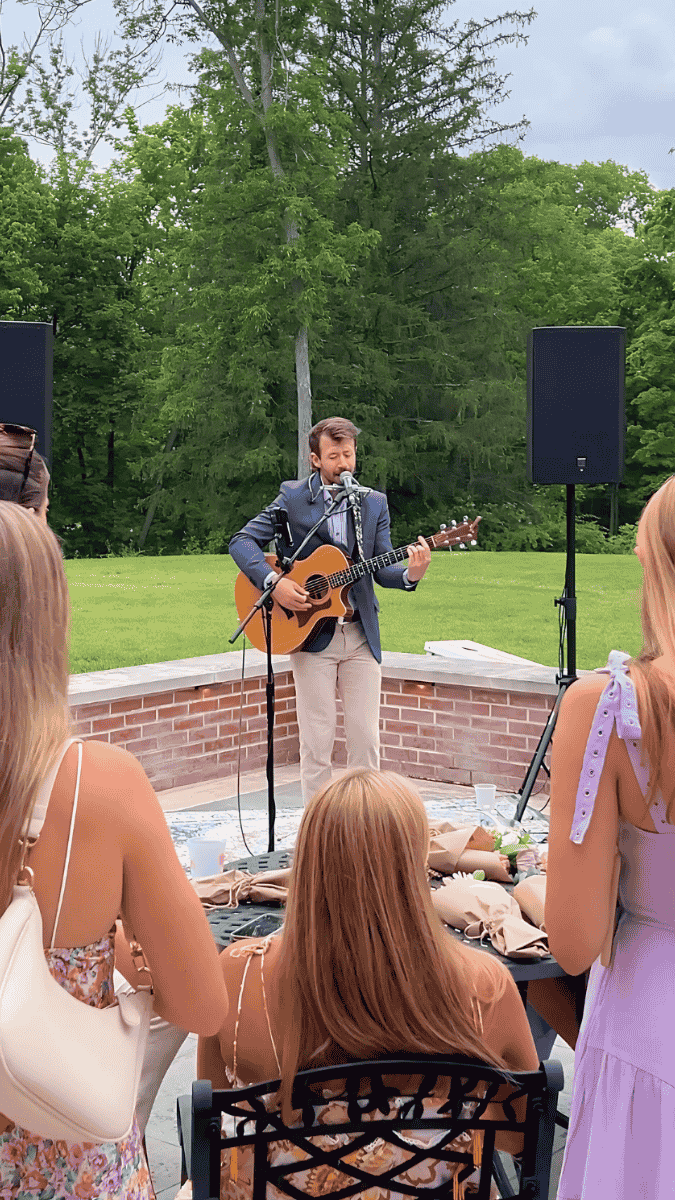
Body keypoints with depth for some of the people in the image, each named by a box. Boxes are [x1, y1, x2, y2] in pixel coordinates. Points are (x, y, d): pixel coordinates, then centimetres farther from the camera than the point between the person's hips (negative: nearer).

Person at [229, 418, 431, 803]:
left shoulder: (375, 503, 9)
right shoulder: (292, 497, 1)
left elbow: (382, 570, 4)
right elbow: (242, 541, -2)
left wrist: (410, 574, -18)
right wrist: (274, 583, -17)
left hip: (361, 636, 3)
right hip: (310, 632, -2)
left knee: (366, 740, 3)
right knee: (317, 743, 0)